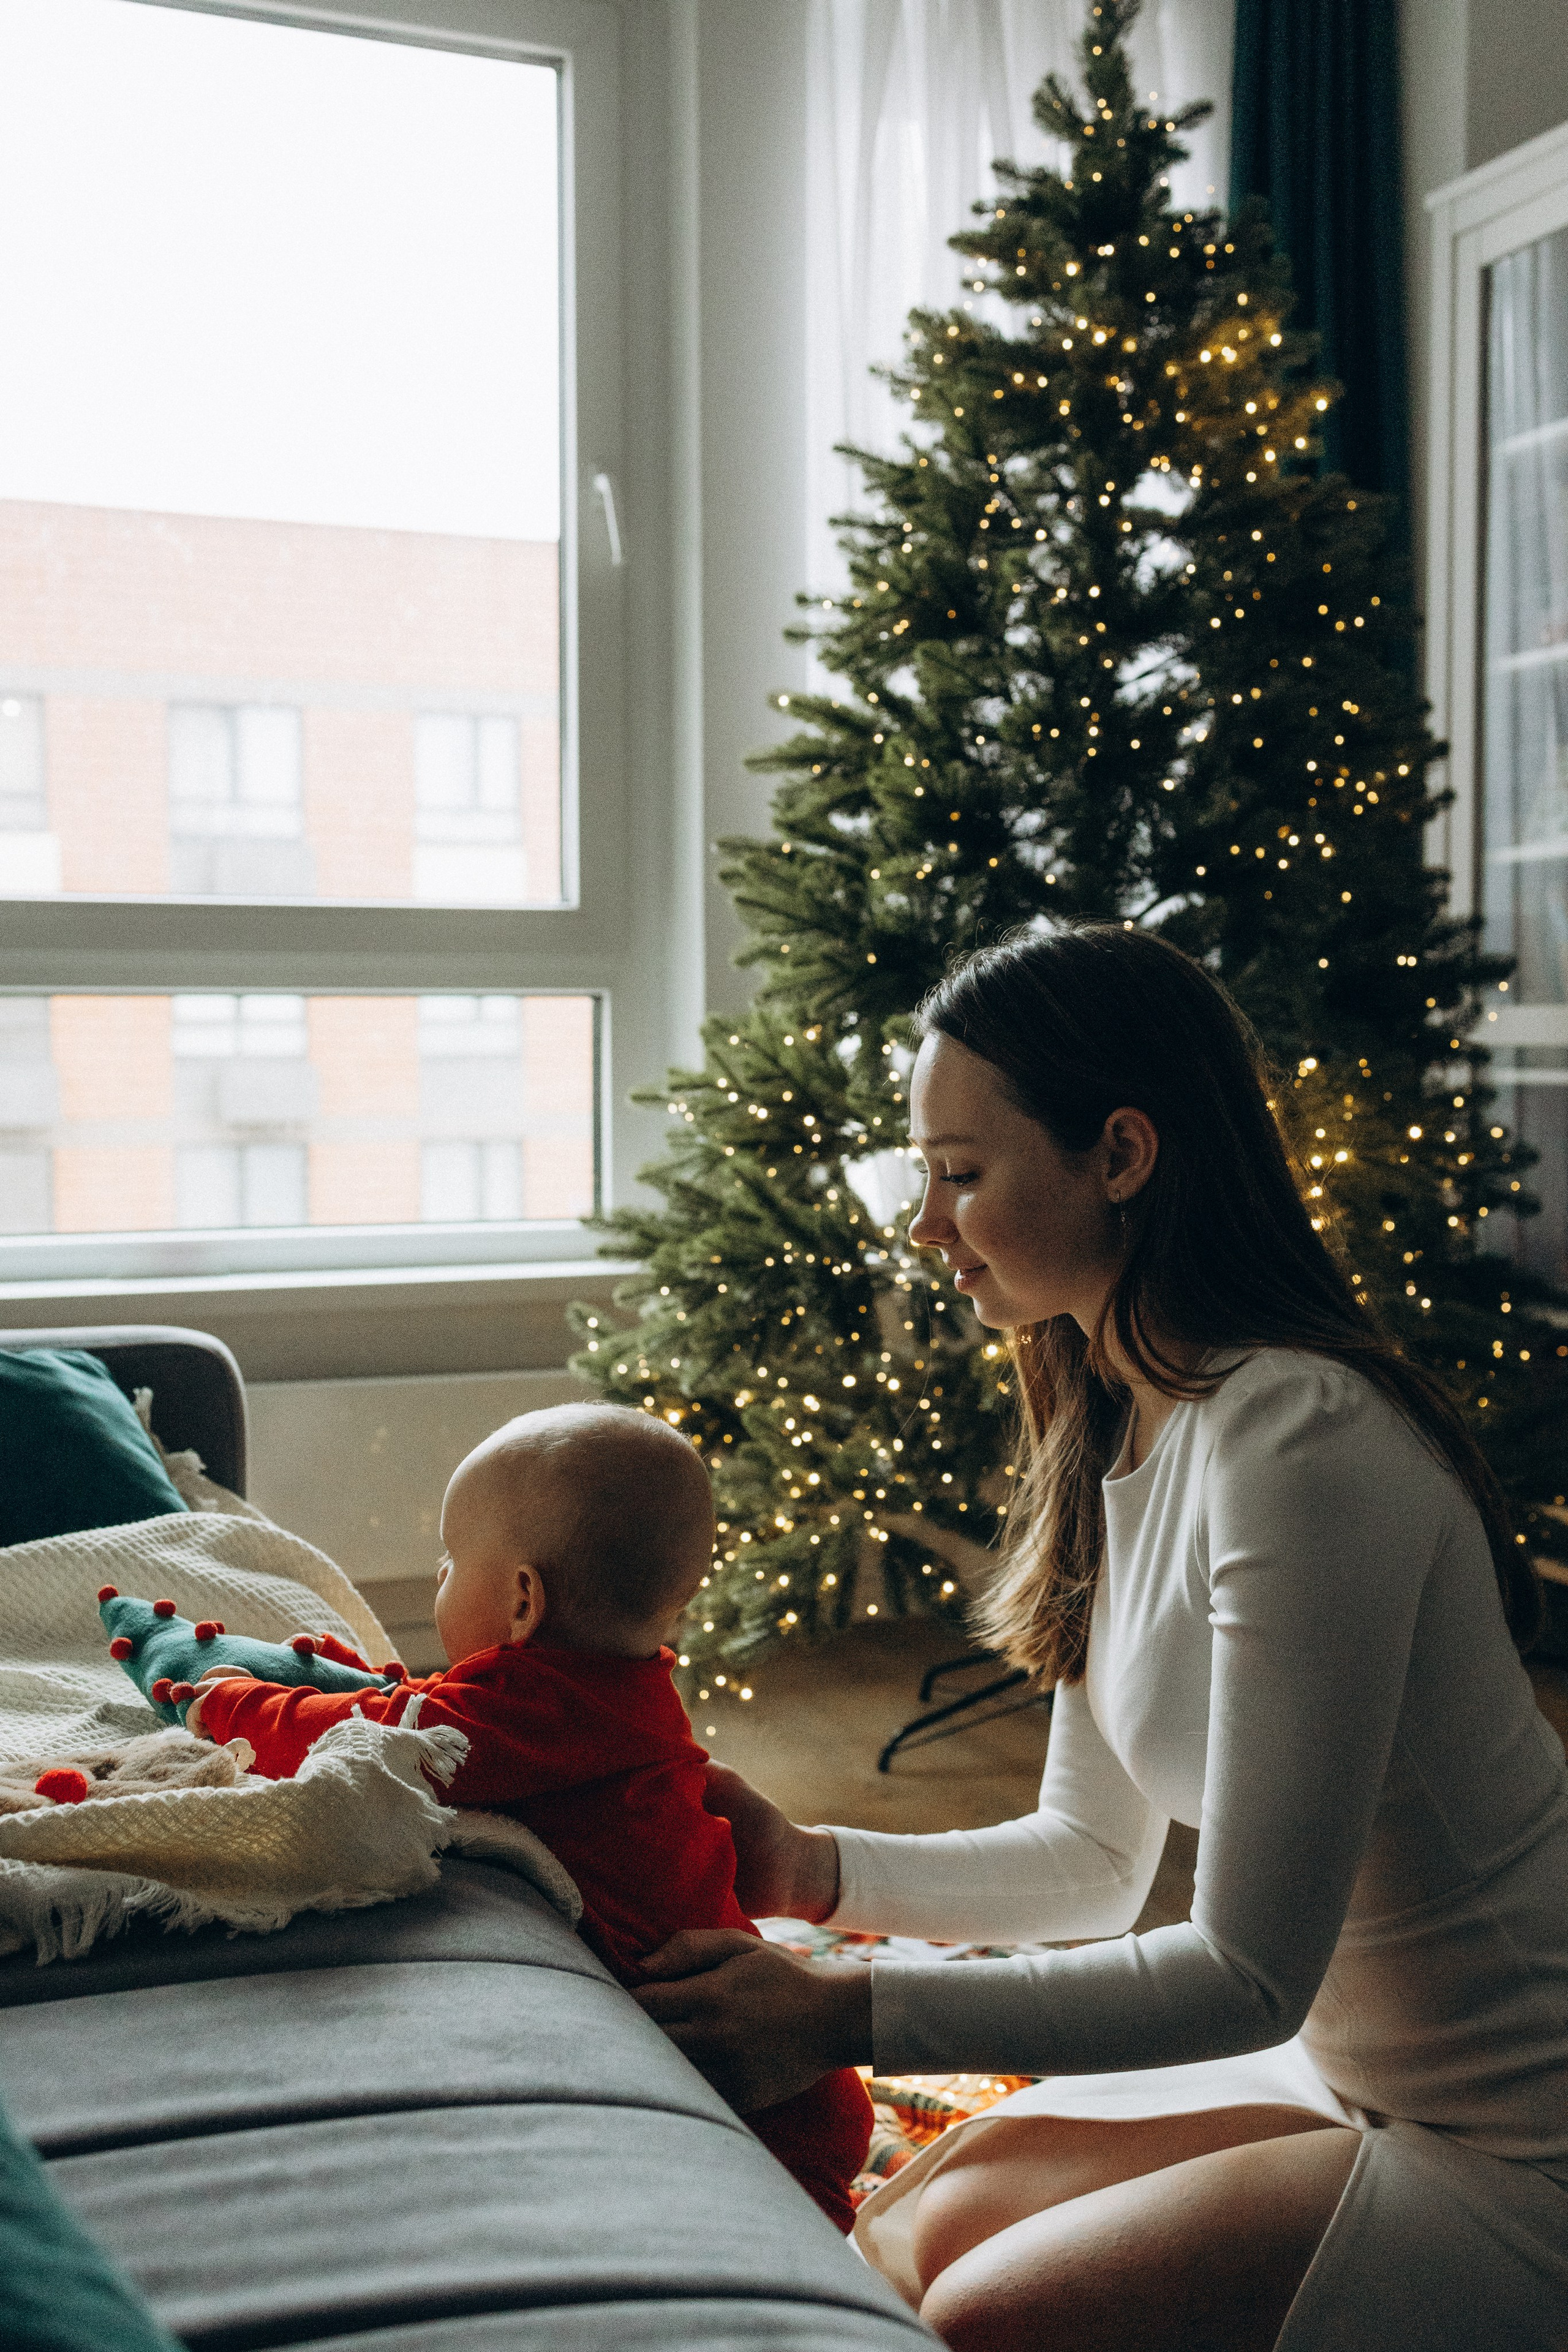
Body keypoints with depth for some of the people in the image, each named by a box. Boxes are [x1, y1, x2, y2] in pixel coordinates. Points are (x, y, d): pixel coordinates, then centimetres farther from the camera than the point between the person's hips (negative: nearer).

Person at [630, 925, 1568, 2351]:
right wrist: (817, 1872, -5)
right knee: (923, 2222, 4)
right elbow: (1098, 1857, 8)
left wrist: (847, 2019, -24)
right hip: (1350, 2064, 8)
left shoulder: (1299, 1445, -28)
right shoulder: (1118, 1433, 2)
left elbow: (1248, 1974, -25)